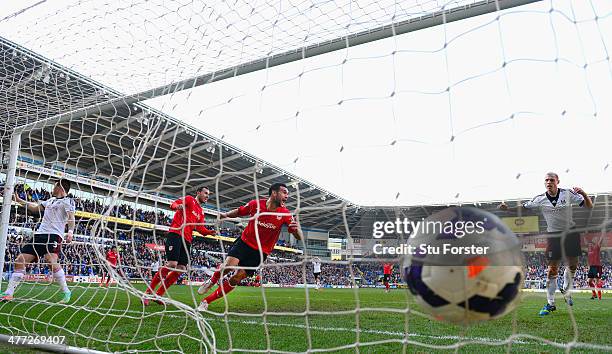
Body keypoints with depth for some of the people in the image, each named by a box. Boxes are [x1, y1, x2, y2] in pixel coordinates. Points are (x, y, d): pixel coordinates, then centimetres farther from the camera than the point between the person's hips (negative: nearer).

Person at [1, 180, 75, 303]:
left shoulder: (68, 201, 0)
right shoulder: (50, 200, 25)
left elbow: (71, 217, -15)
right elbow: (35, 208, 41)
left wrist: (70, 231, -32)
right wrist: (19, 200, 42)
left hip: (54, 235, -9)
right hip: (39, 233, 9)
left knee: (51, 261, -29)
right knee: (20, 261, 2)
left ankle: (66, 292, -19)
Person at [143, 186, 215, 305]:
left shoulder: (201, 212, 26)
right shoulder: (189, 199, 6)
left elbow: (200, 228, 18)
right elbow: (173, 204, -9)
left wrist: (210, 232, -1)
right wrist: (177, 206, -32)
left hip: (187, 240, 8)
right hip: (176, 234, -8)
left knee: (181, 269, 0)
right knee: (172, 264, -19)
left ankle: (158, 295, 10)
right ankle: (148, 293, -6)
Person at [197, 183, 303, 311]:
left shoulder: (285, 214, -12)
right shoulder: (255, 204, -10)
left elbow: (299, 237, -14)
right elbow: (239, 211, 9)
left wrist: (296, 229, -37)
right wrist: (226, 214, -11)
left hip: (261, 251, 0)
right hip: (244, 242, 0)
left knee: (236, 278, -4)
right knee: (228, 265, -24)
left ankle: (206, 301, 14)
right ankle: (211, 281, 11)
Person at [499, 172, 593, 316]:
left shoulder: (568, 193, -6)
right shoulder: (540, 199, -6)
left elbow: (589, 206, -2)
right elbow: (523, 207, 3)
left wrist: (583, 194, -22)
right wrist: (507, 208, -12)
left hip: (571, 233, 1)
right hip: (553, 235, -1)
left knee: (573, 265, 7)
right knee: (552, 269, -5)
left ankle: (566, 291, 36)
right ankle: (550, 304, 3)